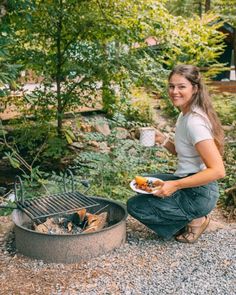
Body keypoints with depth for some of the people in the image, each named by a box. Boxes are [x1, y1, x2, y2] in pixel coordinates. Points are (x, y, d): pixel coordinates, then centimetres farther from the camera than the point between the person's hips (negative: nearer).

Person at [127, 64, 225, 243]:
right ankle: (189, 218, 13)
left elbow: (218, 171, -27)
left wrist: (175, 185, -26)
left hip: (198, 194, -9)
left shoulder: (195, 122, -24)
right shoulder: (185, 114, 6)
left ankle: (194, 221, 1)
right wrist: (163, 140, 1)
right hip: (188, 184, 9)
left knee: (135, 206, -4)